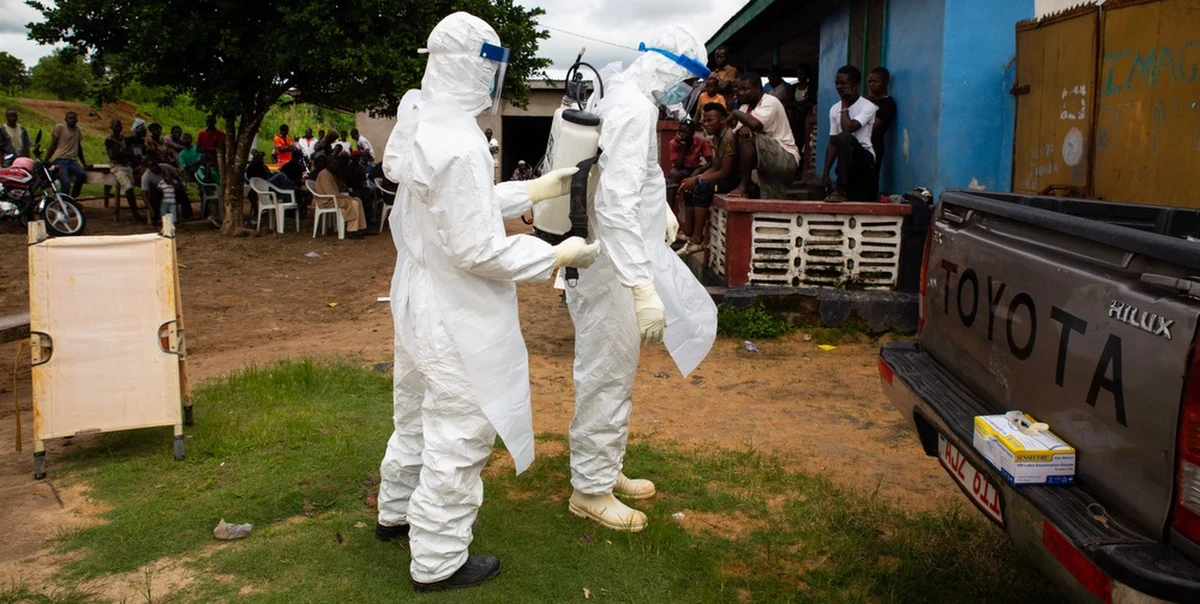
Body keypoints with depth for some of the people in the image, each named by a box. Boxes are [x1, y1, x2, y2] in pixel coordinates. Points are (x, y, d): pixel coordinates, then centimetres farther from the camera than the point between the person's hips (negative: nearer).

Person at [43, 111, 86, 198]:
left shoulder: (78, 131, 19)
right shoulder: (59, 127, 5)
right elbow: (53, 145, 5)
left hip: (72, 160, 4)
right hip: (59, 159, -4)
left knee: (82, 173, -30)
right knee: (66, 183, -26)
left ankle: (73, 197, -14)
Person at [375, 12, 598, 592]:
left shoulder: (417, 123, 2)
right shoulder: (459, 144, -27)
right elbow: (479, 250, -25)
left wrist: (534, 189, 11)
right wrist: (559, 255, -15)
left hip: (419, 300, 10)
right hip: (457, 320, -10)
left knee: (418, 414, 27)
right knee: (459, 437, 6)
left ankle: (396, 511, 47)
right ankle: (437, 561, 21)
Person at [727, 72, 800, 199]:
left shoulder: (770, 102, -13)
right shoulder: (746, 107, 13)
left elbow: (755, 124, -32)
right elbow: (737, 131, 0)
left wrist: (736, 113, -15)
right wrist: (743, 128, -24)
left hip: (786, 158, -9)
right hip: (770, 160, 9)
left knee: (747, 138, -26)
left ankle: (744, 186, -19)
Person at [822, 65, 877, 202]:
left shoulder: (867, 106, -9)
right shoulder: (834, 109, 10)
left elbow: (848, 128, -24)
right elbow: (832, 144, 9)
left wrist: (845, 105, -8)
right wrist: (826, 174, 1)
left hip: (865, 160, -6)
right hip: (848, 163, 6)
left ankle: (840, 190, -31)